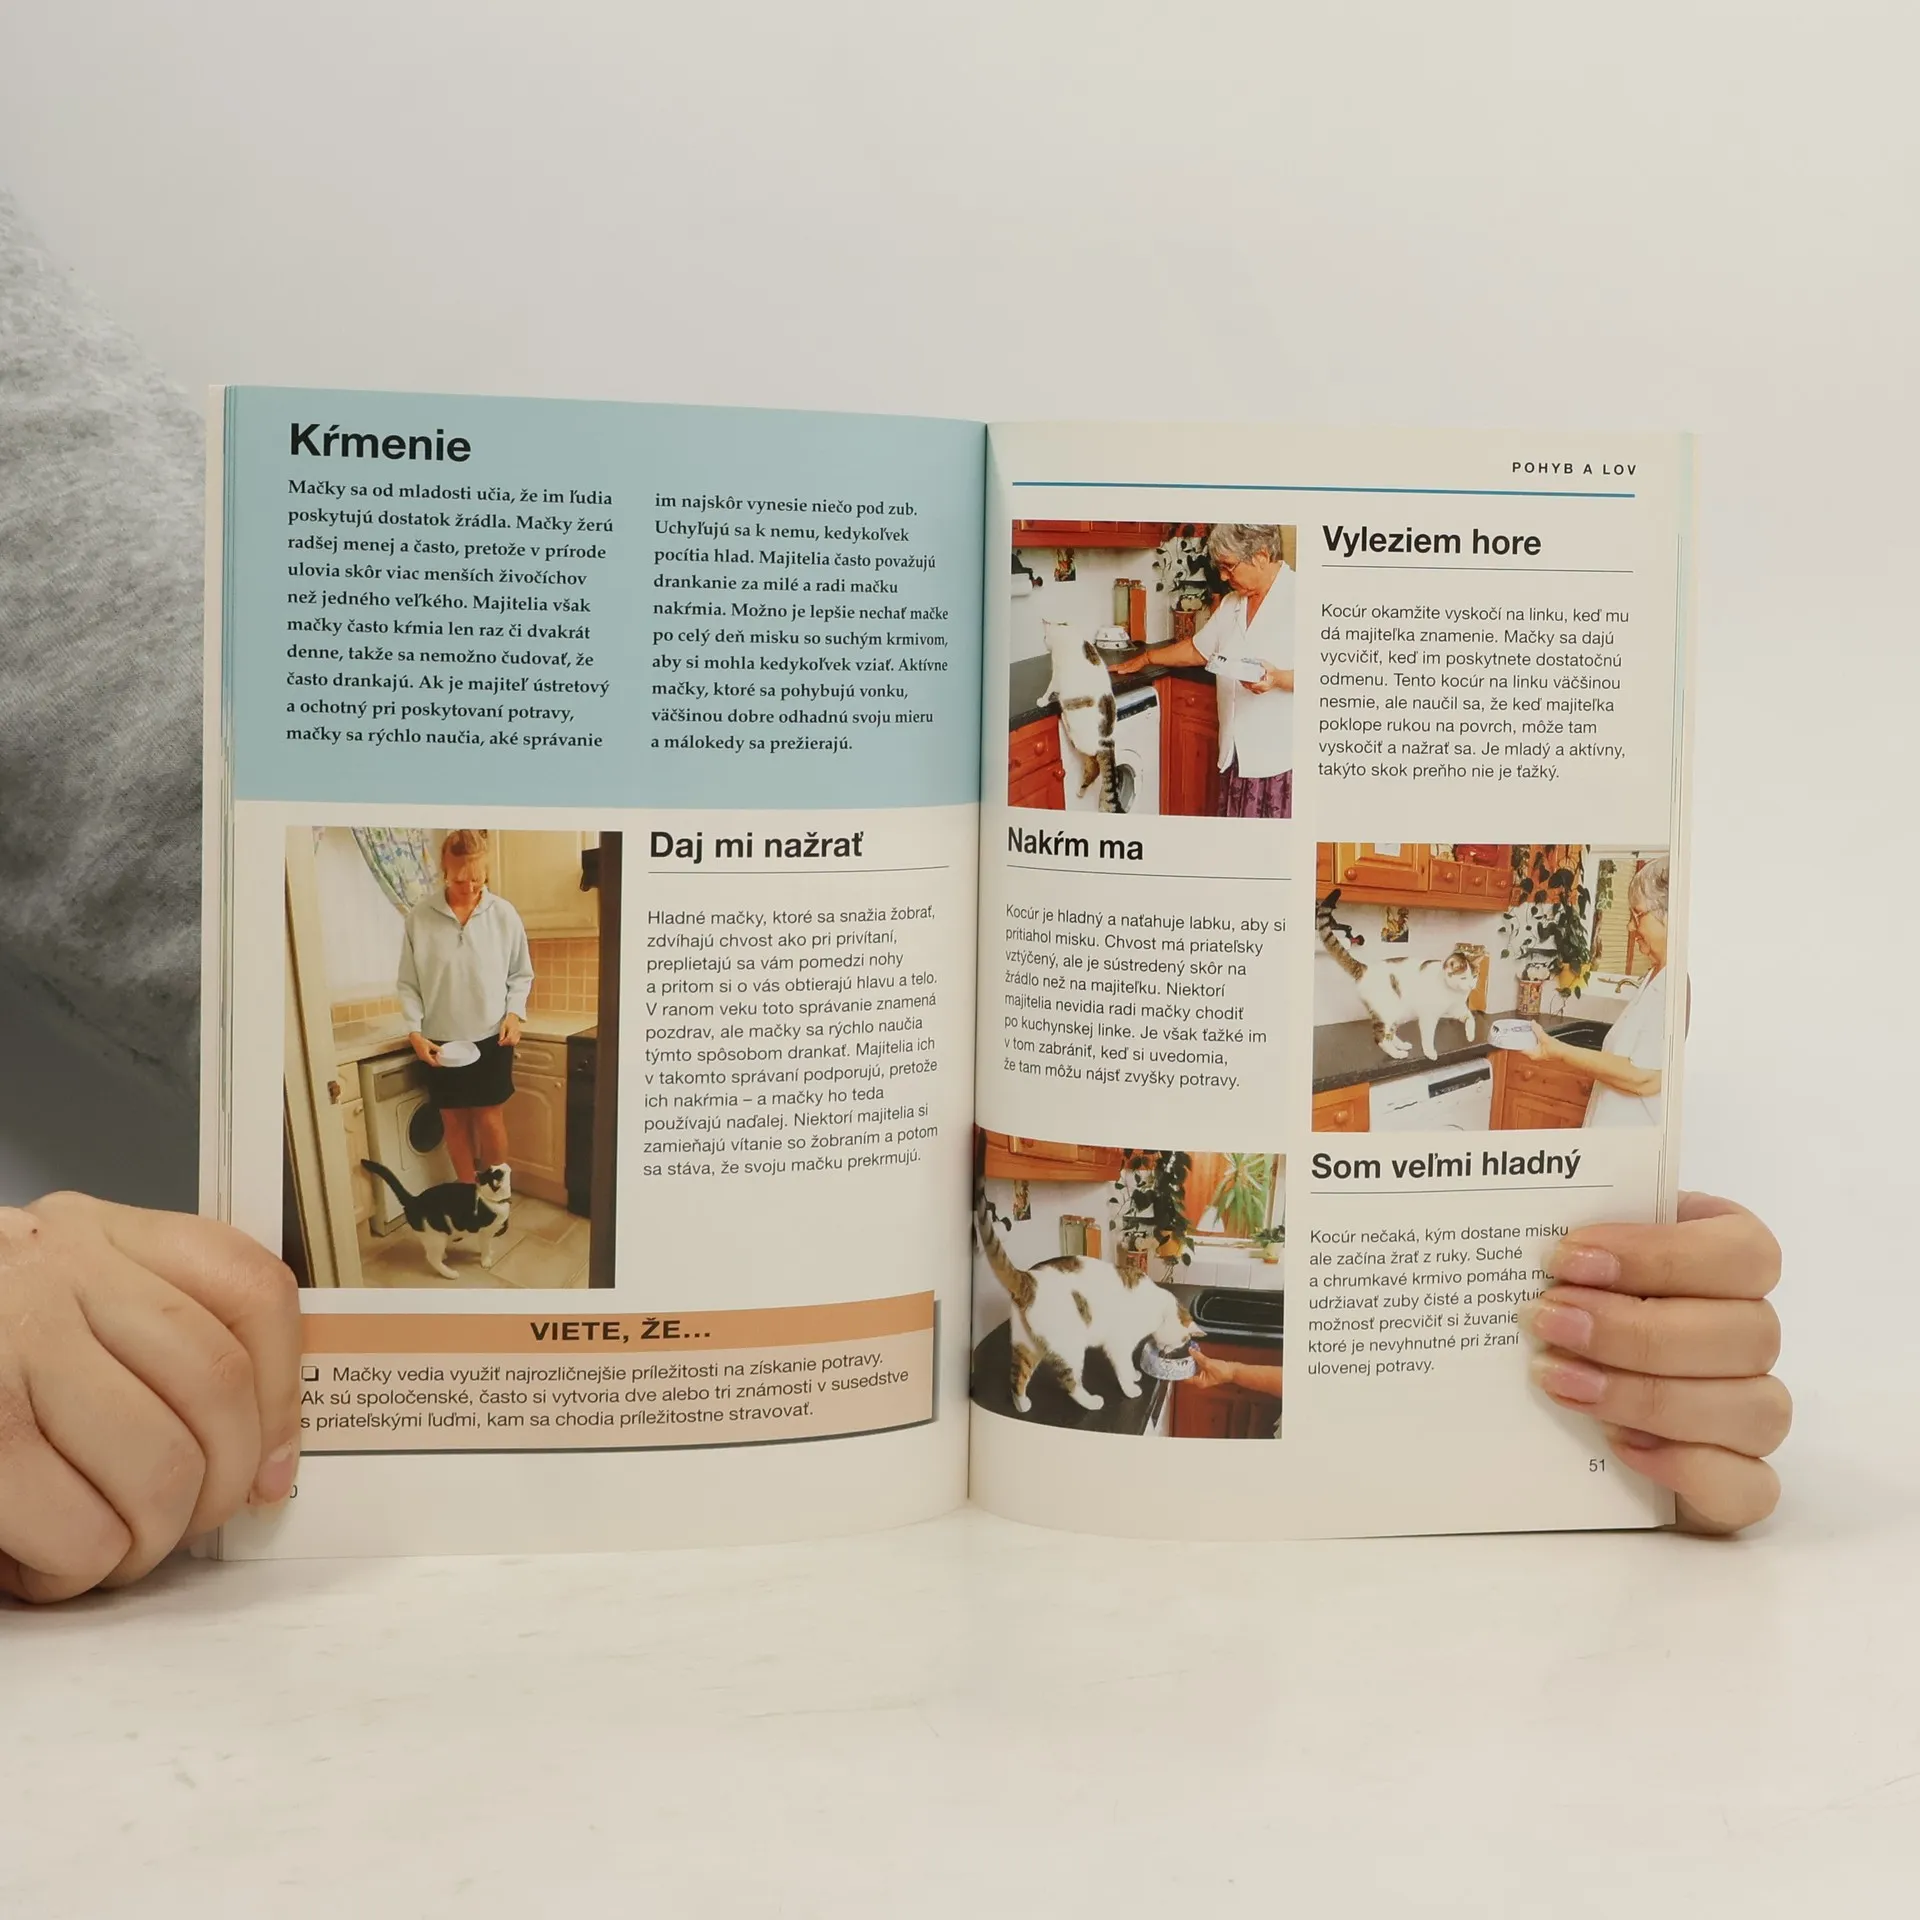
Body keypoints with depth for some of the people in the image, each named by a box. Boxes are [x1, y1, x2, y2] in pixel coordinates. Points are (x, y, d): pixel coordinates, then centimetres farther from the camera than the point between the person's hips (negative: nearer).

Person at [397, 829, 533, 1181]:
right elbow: (408, 983, -1)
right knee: (454, 1121, 9)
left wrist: (514, 1012, -10)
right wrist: (415, 1032, -11)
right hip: (441, 1041, 1)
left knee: (489, 1120, 2)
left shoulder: (503, 914, -6)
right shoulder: (420, 917, -7)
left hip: (491, 1038, -1)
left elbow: (521, 975, 5)